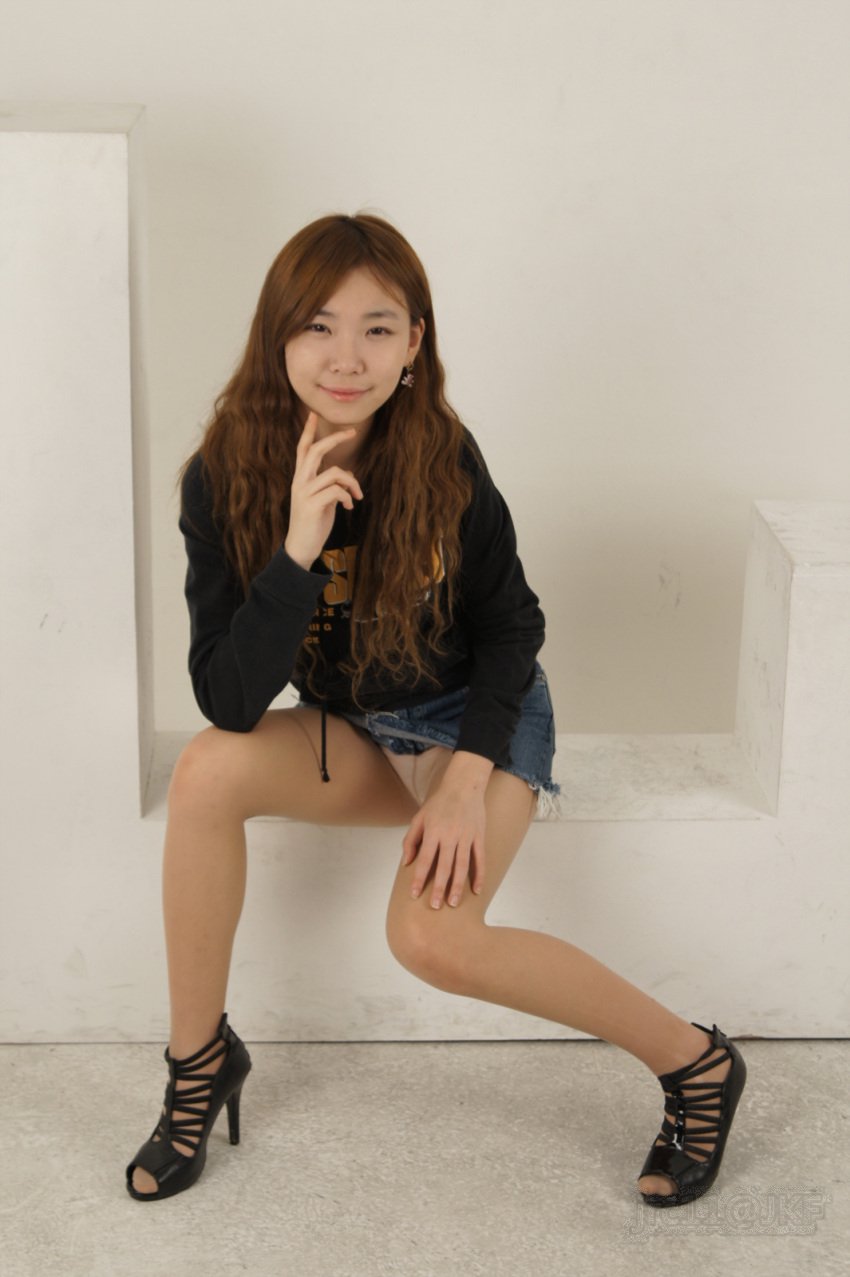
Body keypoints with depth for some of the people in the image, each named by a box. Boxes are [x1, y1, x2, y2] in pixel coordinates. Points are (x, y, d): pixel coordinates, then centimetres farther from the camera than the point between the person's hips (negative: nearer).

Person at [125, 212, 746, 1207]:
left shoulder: (442, 461, -20)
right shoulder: (225, 479, -18)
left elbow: (511, 624, -5)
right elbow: (227, 702, -24)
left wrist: (469, 777, -17)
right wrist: (297, 548, -36)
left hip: (481, 716, -3)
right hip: (352, 734, 3)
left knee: (431, 934, -27)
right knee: (207, 772, -26)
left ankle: (693, 1061, -7)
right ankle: (199, 1058, -7)